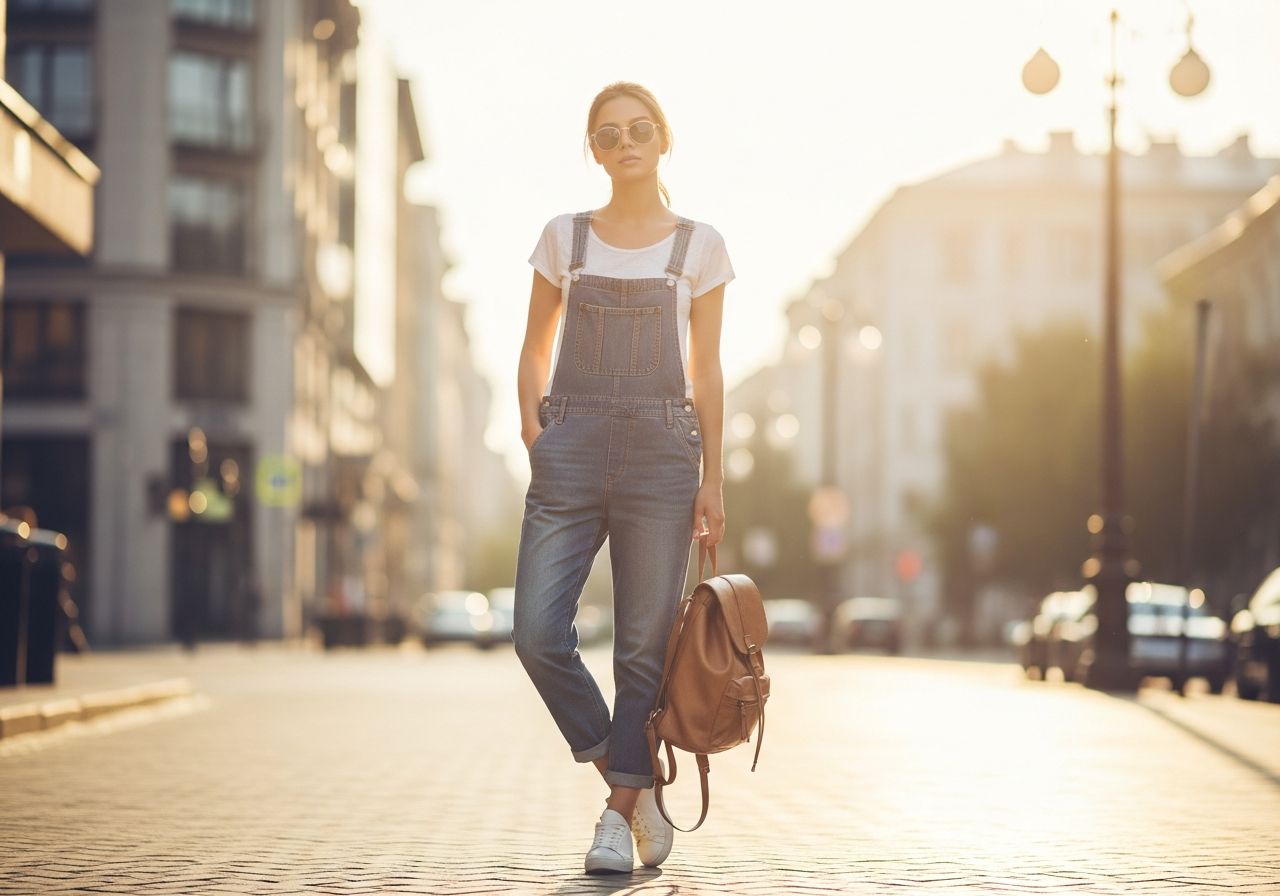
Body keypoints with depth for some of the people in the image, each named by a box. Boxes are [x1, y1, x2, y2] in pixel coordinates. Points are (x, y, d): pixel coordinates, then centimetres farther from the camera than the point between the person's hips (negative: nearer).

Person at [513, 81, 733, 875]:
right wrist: (534, 433, 0)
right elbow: (536, 350, 15)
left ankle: (623, 811, 12)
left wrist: (713, 479, 1)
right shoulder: (564, 237, 10)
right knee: (539, 634, -9)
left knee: (645, 643, 0)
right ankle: (630, 783, 10)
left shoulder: (699, 245, 6)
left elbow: (707, 371, 6)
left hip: (660, 451, -1)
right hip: (571, 450, 1)